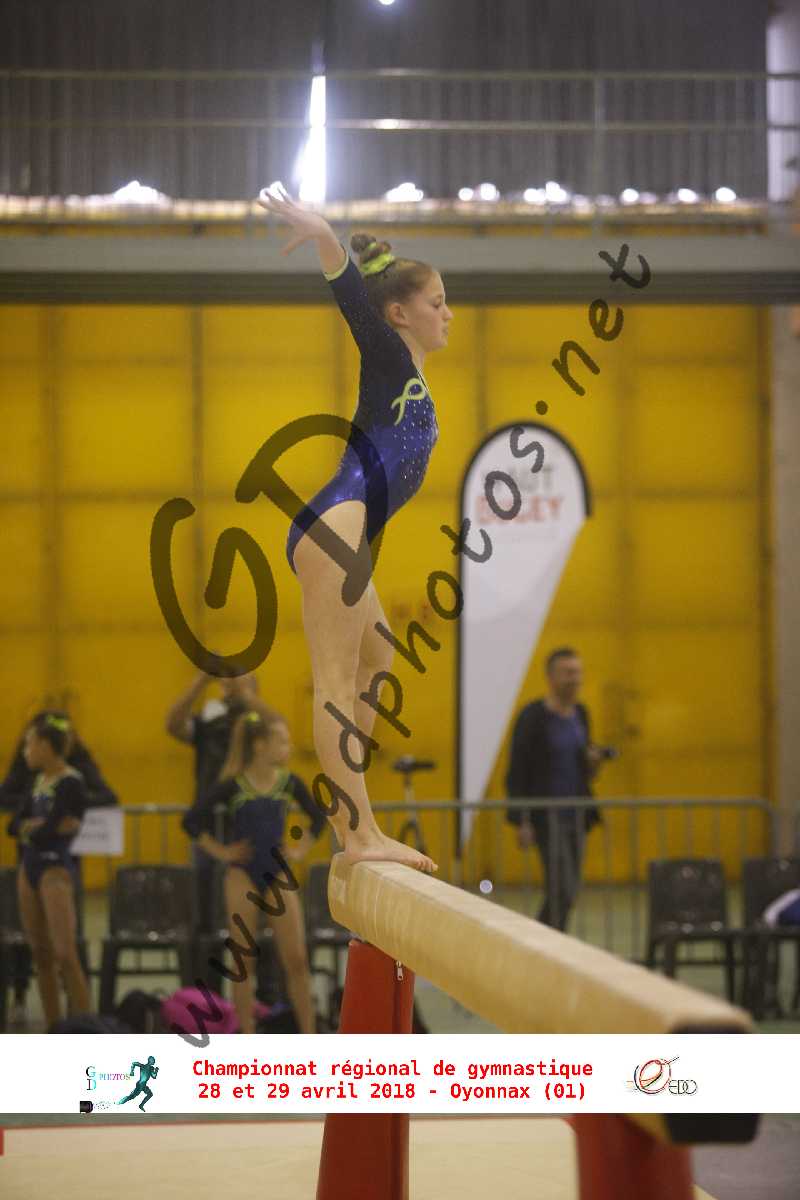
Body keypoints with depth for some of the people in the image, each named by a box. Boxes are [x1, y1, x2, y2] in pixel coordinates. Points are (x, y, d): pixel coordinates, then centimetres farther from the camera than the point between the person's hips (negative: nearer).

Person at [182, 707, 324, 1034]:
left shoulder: (290, 783, 0)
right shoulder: (233, 786, -10)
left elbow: (318, 818, 15)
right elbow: (191, 820, -7)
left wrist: (300, 849, 5)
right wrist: (221, 851, -8)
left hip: (278, 875, 3)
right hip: (243, 875, -3)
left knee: (297, 959, -1)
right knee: (244, 960, 2)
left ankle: (309, 1036, 4)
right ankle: (247, 1038, 8)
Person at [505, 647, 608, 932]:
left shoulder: (580, 714, 9)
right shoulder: (533, 716, -11)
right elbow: (517, 772, -12)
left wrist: (592, 762, -3)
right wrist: (522, 822, -17)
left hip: (575, 813, 7)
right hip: (547, 814, -7)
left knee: (566, 892, 9)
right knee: (562, 891, -13)